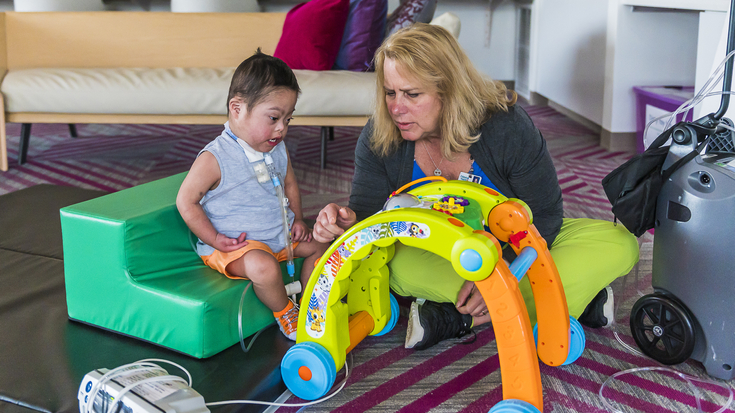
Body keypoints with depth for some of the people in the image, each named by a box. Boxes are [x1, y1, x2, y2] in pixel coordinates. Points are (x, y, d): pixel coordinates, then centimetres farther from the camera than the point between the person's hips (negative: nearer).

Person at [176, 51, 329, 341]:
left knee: (319, 244, 7)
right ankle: (284, 312, -5)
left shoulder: (278, 150, 3)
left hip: (279, 234, 8)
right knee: (263, 266, -34)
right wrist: (215, 239, -18)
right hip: (233, 244, -8)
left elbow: (289, 184, 21)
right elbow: (186, 201, -14)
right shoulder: (214, 159, -20)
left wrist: (297, 219, 7)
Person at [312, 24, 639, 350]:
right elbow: (367, 219, -13)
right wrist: (347, 223, -38)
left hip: (515, 247, 0)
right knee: (402, 267, -37)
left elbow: (545, 215, -17)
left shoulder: (507, 127, -23)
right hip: (435, 258, 1)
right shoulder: (378, 139, -16)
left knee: (618, 243, -23)